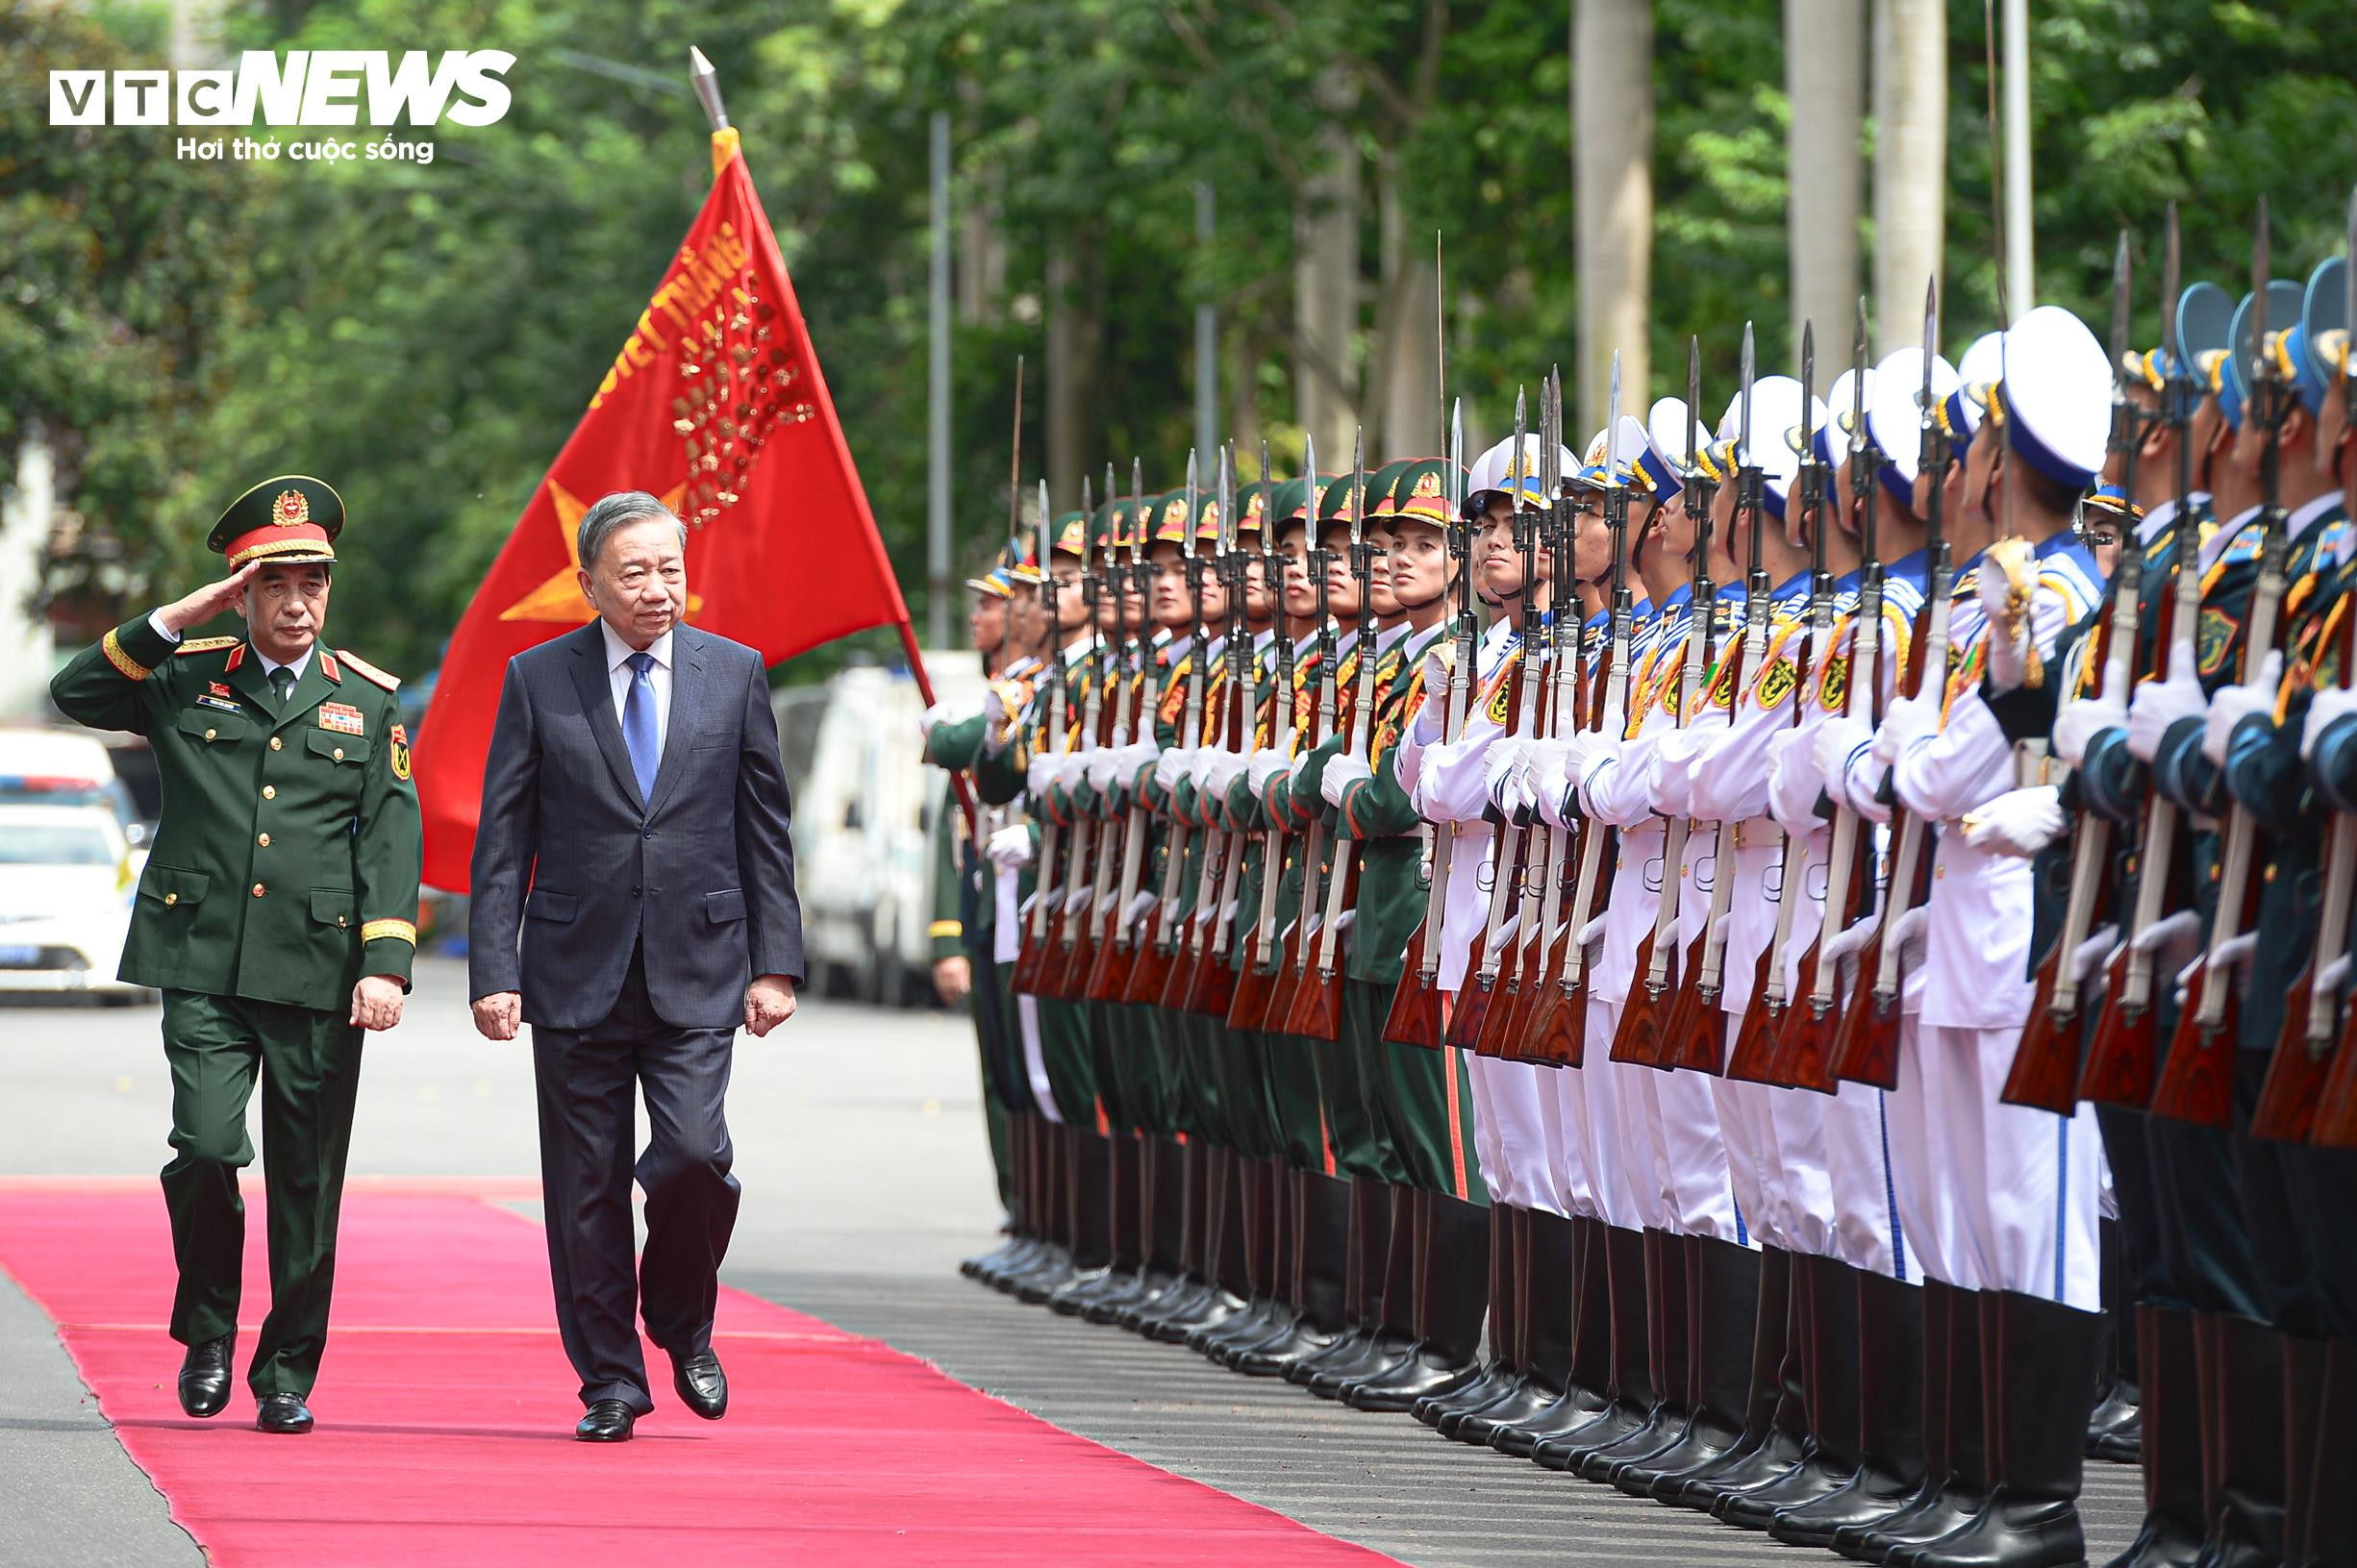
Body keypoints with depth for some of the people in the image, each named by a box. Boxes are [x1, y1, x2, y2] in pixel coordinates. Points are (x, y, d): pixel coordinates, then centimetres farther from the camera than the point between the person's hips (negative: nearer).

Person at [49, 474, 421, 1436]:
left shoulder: (369, 701, 10)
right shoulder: (185, 680, 10)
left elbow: (391, 841, 4)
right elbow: (76, 693, -2)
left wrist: (386, 963, -8)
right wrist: (177, 623, -7)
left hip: (319, 975, 1)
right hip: (204, 968, -1)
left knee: (307, 1181, 3)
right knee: (207, 1148, -15)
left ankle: (287, 1375, 16)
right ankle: (207, 1330, 9)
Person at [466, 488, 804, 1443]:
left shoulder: (734, 674, 7)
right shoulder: (539, 681, 3)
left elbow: (764, 828, 10)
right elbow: (503, 841, 2)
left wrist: (775, 963, 4)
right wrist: (494, 972, -5)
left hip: (695, 970, 0)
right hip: (577, 971, 0)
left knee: (693, 1155, -15)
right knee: (587, 1185, 2)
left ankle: (683, 1325, 12)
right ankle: (610, 1380, 14)